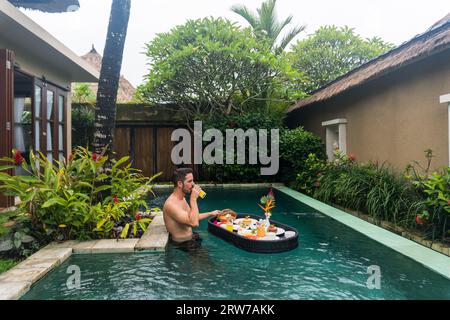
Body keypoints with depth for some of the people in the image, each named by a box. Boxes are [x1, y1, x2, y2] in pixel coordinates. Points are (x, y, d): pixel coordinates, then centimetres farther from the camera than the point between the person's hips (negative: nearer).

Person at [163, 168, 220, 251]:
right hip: (182, 244, -9)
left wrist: (210, 214, 18)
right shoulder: (171, 204, -28)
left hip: (190, 238, 9)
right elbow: (194, 223, -37)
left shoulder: (182, 198, 4)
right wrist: (193, 199, -31)